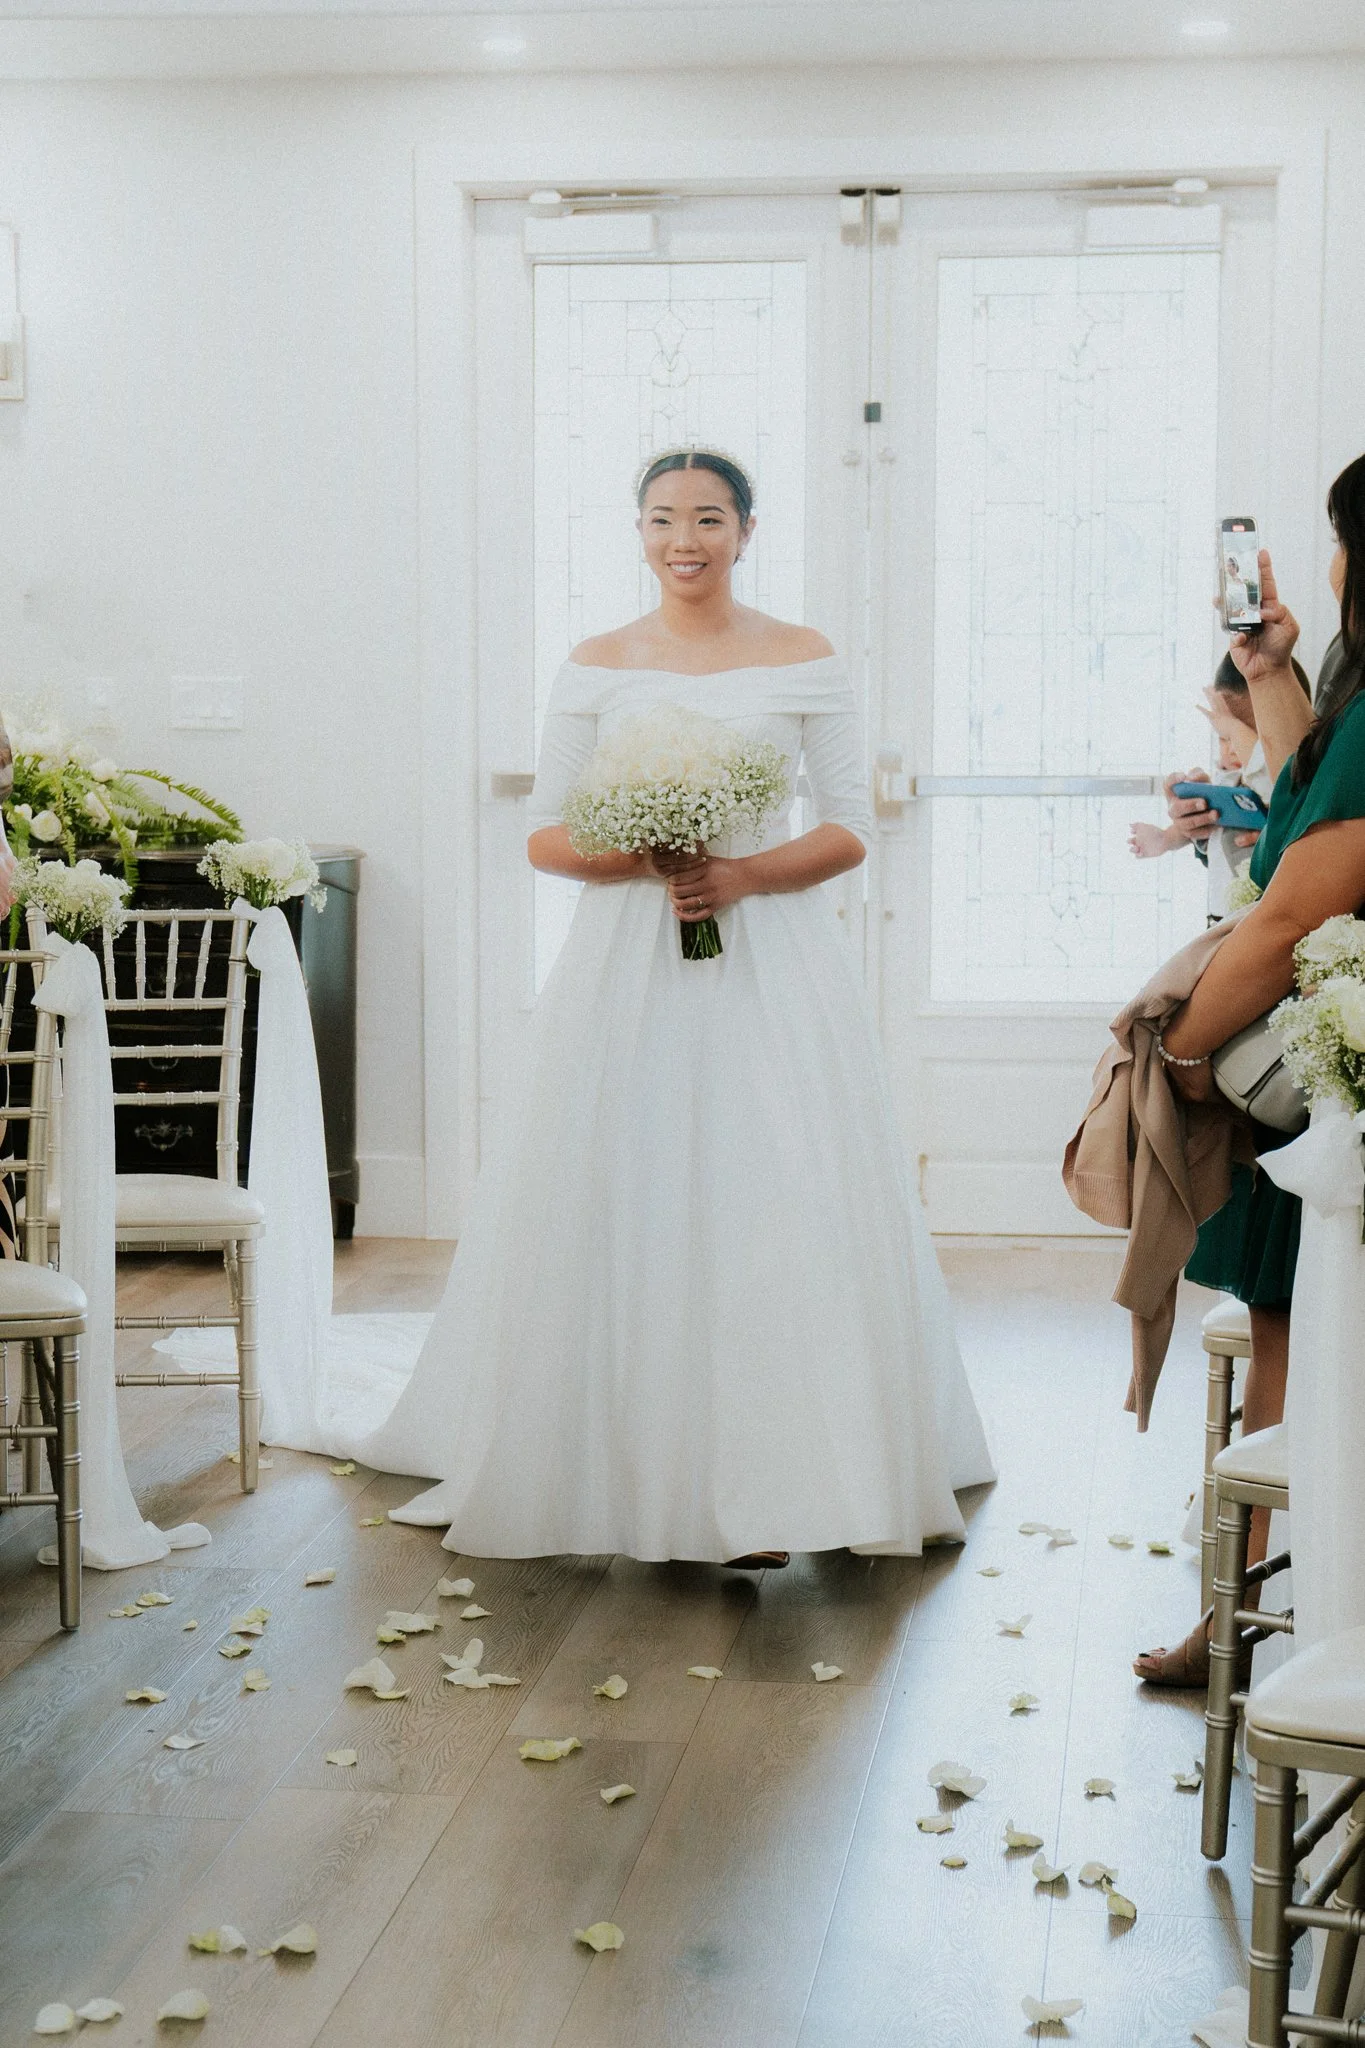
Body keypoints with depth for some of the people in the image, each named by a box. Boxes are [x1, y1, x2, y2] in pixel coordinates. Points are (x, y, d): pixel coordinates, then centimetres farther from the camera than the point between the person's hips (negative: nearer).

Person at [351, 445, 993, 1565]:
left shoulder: (805, 661, 4)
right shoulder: (596, 666, 7)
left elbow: (851, 830, 2)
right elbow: (545, 834, 5)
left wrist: (744, 873, -14)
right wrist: (641, 854, -14)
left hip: (773, 959, -1)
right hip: (628, 965, 1)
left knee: (782, 1211, -5)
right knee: (615, 1212, 1)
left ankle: (768, 1482, 4)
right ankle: (621, 1467, 13)